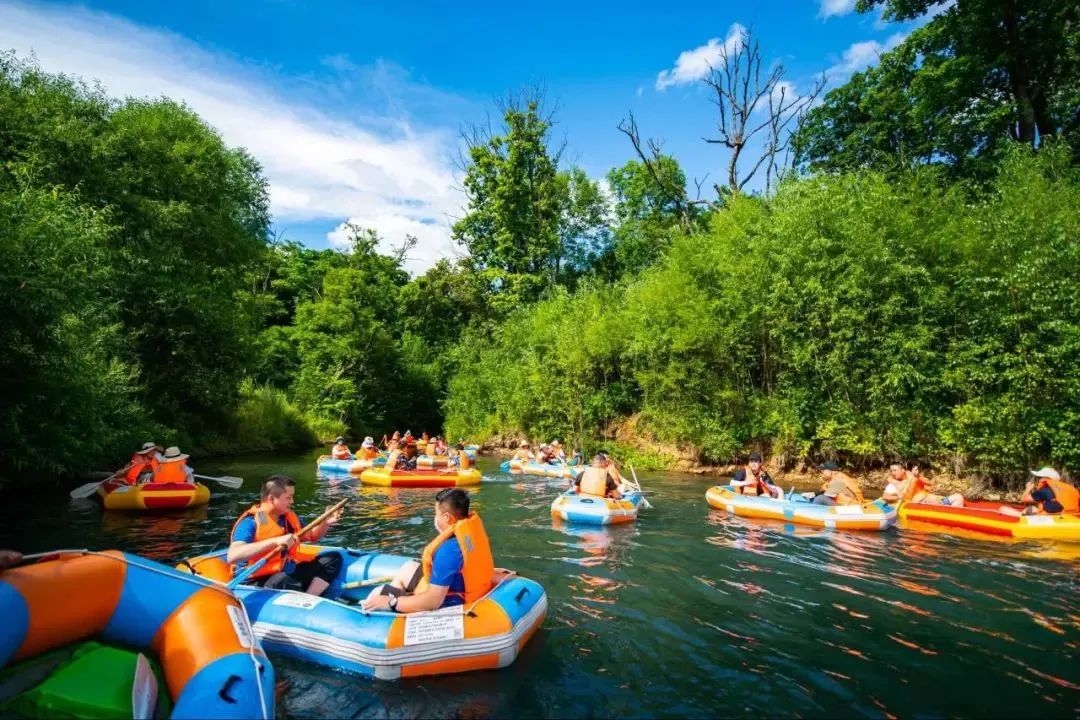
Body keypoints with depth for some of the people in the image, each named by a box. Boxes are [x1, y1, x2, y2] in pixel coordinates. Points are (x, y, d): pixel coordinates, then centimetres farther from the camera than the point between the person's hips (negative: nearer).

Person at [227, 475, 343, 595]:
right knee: (282, 581, -40)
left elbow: (312, 536, 25)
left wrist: (325, 523, 3)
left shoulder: (289, 517, 10)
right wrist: (274, 541, -37)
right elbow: (232, 556, -31)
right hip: (259, 583, -8)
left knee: (333, 559, -2)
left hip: (290, 574, 8)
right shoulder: (251, 522, -14)